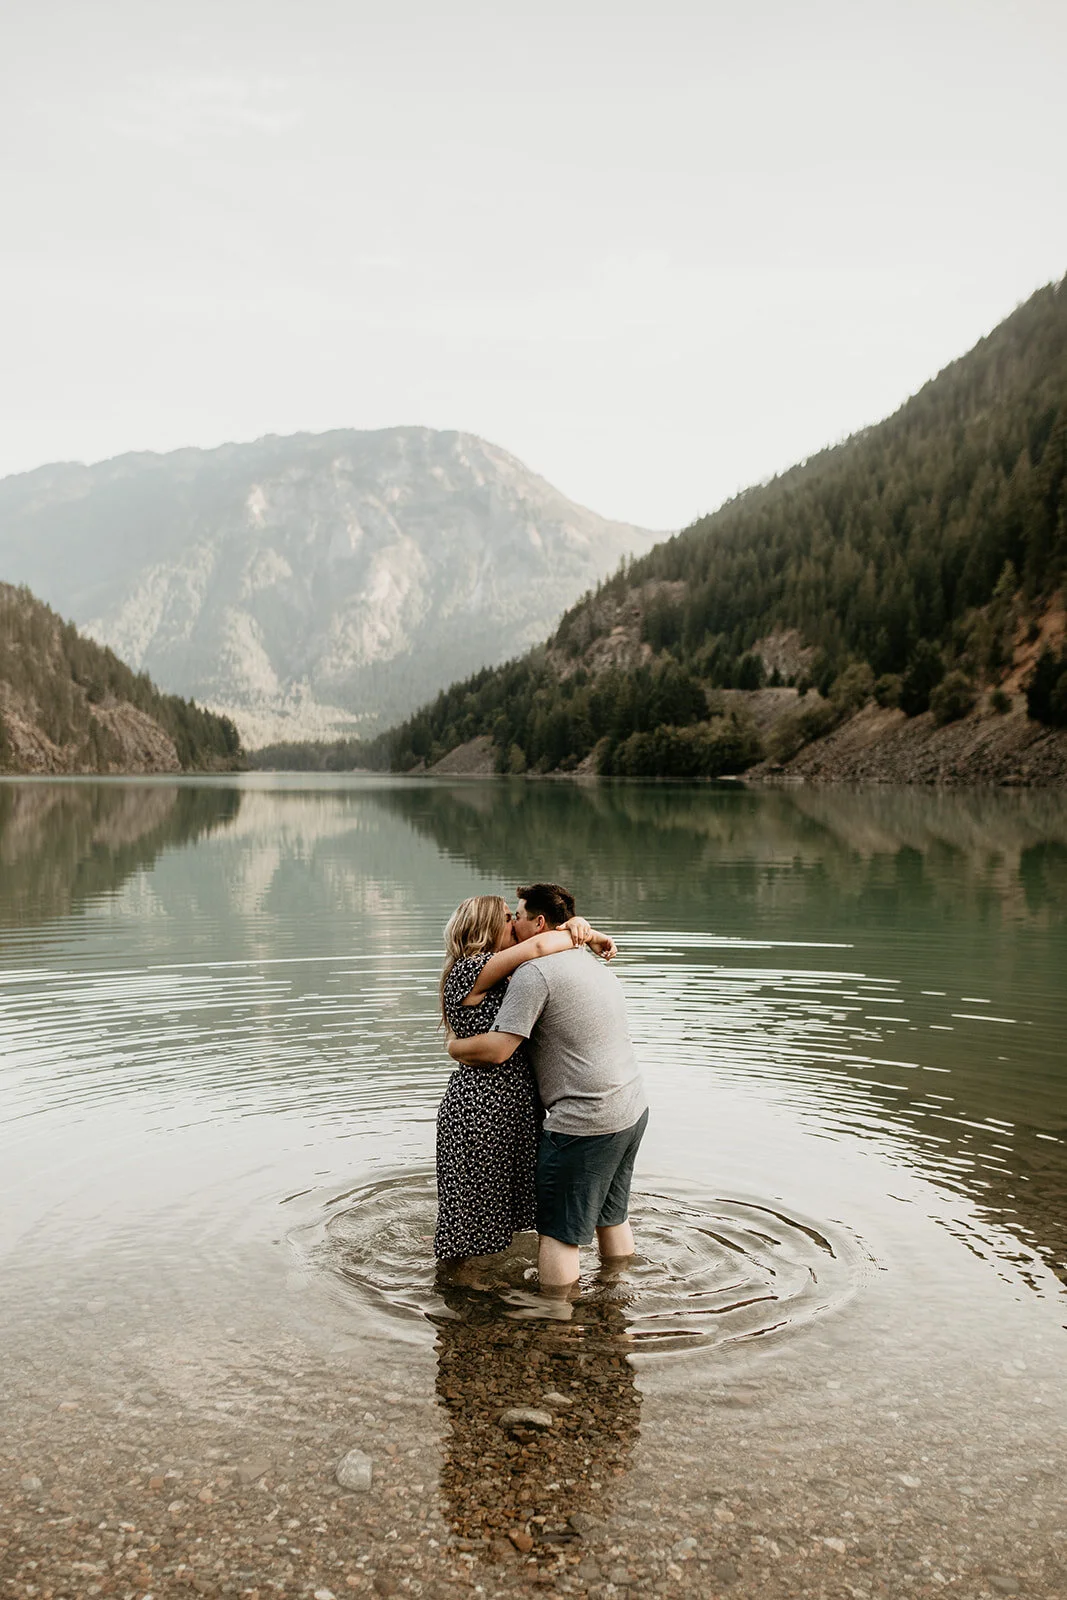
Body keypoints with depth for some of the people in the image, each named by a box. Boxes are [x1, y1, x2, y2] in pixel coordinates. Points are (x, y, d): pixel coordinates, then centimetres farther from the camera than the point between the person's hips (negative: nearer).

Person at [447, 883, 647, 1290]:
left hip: (585, 1124, -9)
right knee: (612, 1216, 23)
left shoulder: (534, 972, -14)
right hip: (633, 1108, 9)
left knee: (558, 1230, 3)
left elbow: (496, 1049, -18)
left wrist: (453, 1046, 0)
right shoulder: (598, 967, 15)